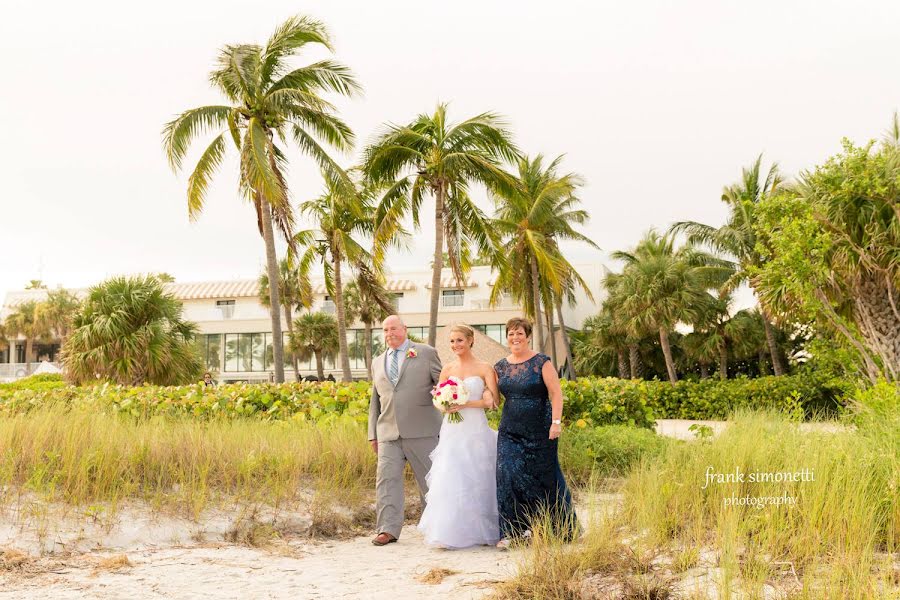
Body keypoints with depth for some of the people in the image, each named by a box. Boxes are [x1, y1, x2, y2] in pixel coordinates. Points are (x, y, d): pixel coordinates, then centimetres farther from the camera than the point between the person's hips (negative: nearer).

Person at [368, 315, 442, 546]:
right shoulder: (378, 362, 17)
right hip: (388, 433, 4)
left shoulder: (425, 353, 4)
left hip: (421, 431, -3)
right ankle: (388, 529, -1)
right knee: (386, 478, -5)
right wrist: (373, 433, 17)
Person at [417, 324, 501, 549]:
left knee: (476, 481, 3)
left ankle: (479, 532, 17)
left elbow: (493, 400, -8)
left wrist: (465, 404, -18)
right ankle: (448, 533, -1)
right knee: (449, 482, -4)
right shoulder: (447, 370, 11)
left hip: (476, 431, -2)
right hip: (451, 432, 3)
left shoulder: (485, 368, 0)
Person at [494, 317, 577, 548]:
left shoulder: (541, 362, -6)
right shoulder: (500, 366, 8)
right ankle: (511, 531, -1)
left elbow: (556, 393, -9)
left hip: (539, 431, -4)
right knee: (508, 475, -8)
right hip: (510, 431, 4)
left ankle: (563, 527, 26)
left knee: (544, 476, 6)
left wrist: (556, 422, -18)